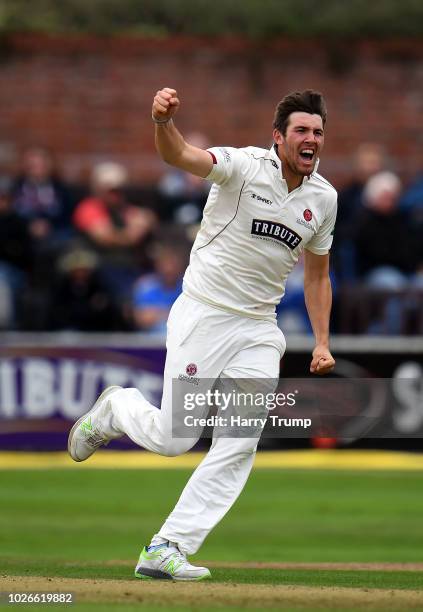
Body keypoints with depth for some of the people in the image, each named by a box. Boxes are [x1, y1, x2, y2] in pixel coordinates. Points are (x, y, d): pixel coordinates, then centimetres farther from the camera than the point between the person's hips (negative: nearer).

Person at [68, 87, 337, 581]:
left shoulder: (323, 198, 6)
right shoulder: (244, 166, -12)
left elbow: (316, 274, 17)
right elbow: (181, 156, -31)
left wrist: (322, 342, 7)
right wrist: (164, 121, -53)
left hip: (258, 331, 5)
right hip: (202, 317, -5)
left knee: (239, 446, -7)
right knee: (172, 439, -5)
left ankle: (165, 550, -2)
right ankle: (115, 409, 30)